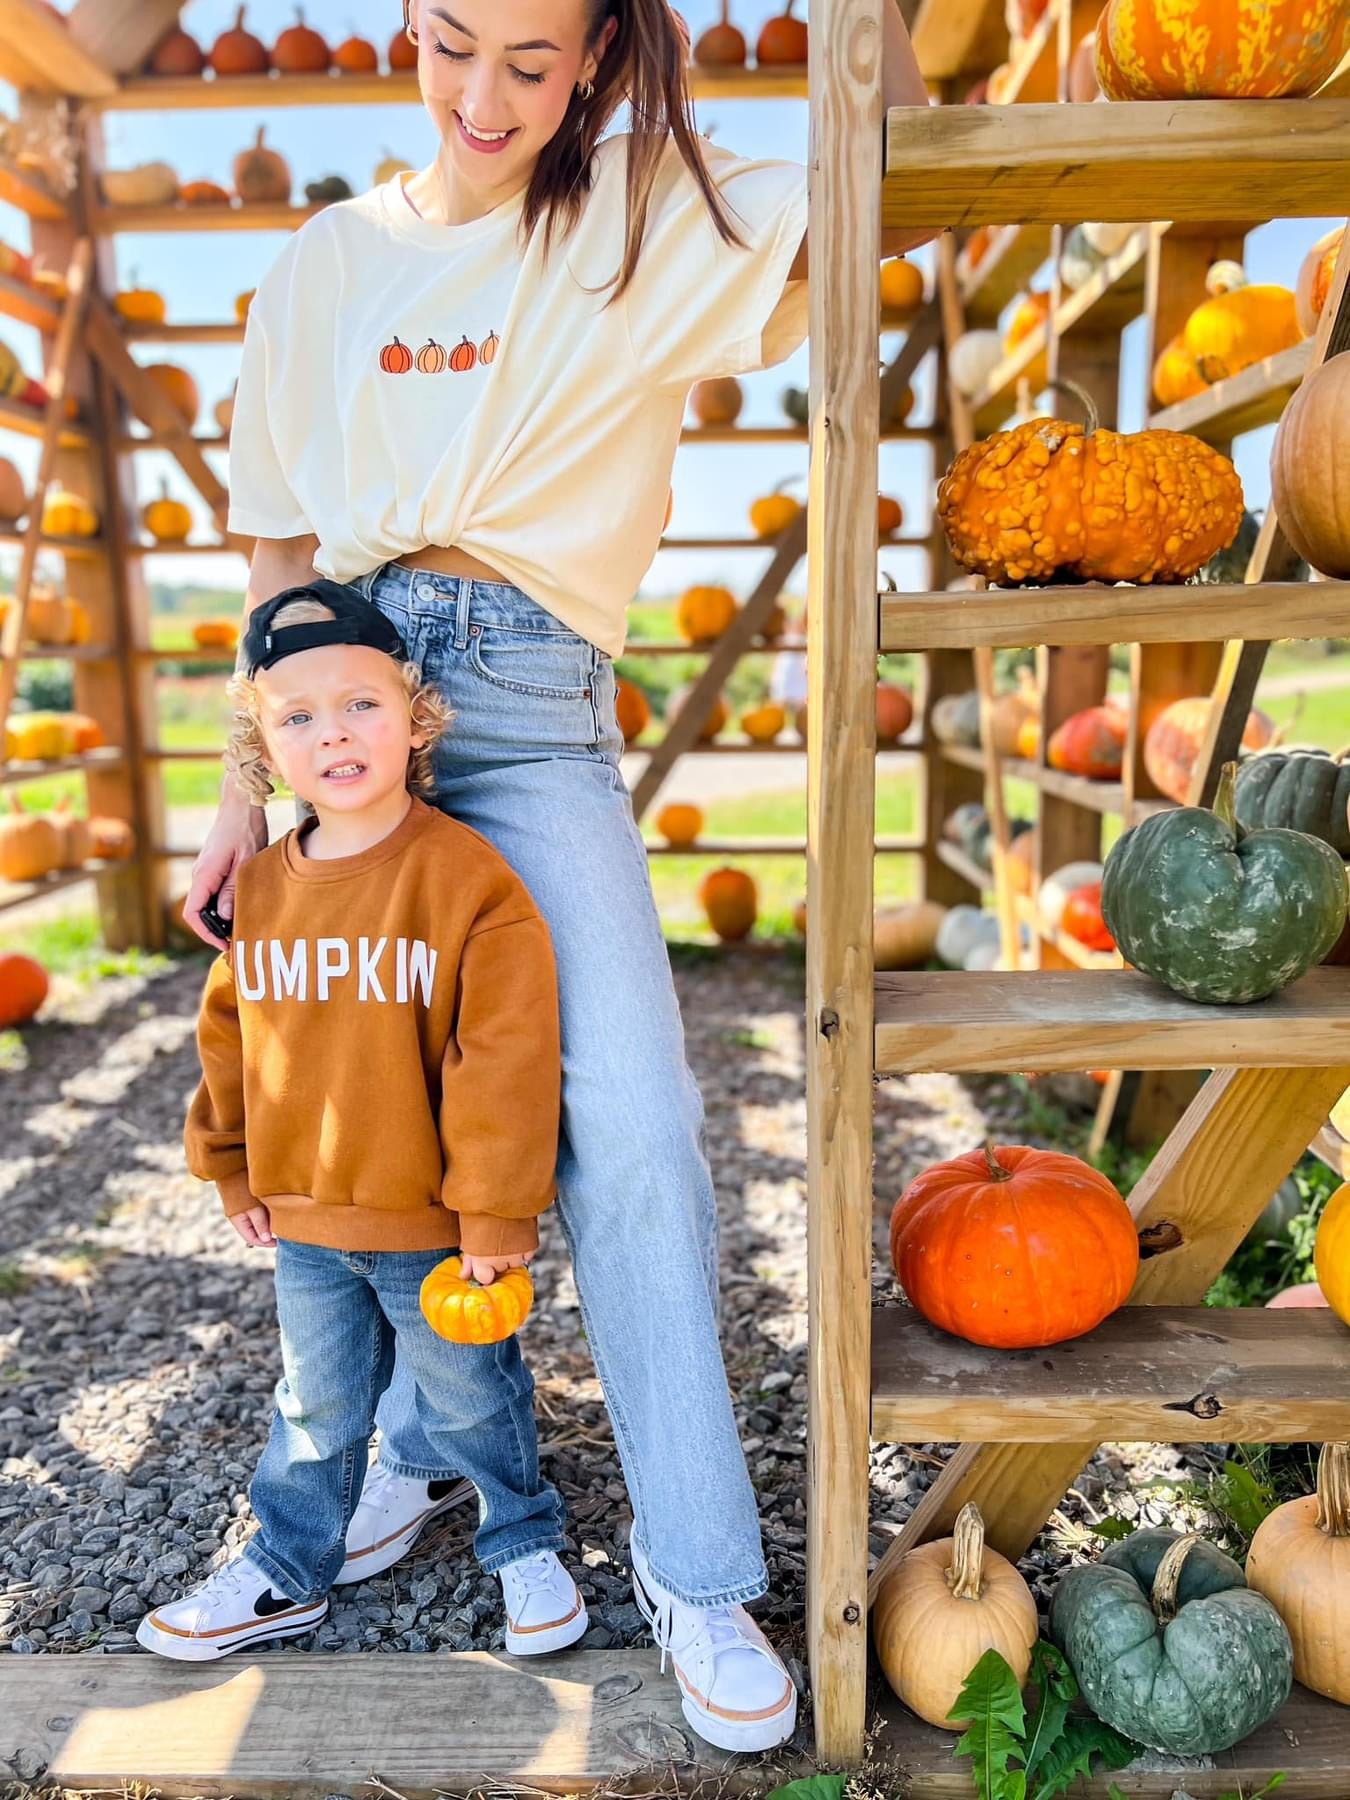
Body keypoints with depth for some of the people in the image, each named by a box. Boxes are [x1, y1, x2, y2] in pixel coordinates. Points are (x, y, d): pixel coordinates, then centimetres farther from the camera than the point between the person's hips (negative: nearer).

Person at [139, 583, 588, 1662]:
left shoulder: (468, 875, -20)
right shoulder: (262, 891, -2)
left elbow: (505, 1055, -21)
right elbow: (230, 1033, 12)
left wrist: (495, 1211, -18)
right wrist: (232, 1167, 14)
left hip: (437, 1222, -4)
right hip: (304, 1221, 5)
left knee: (473, 1401, 17)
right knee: (317, 1411, 24)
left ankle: (528, 1544, 43)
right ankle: (286, 1578, 45)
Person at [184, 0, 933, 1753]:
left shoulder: (650, 230, 9)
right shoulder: (334, 261, 14)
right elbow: (280, 553, 12)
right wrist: (246, 788, 8)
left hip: (532, 711, -2)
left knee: (631, 1119, -14)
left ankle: (695, 1569, 5)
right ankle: (428, 1434, 33)